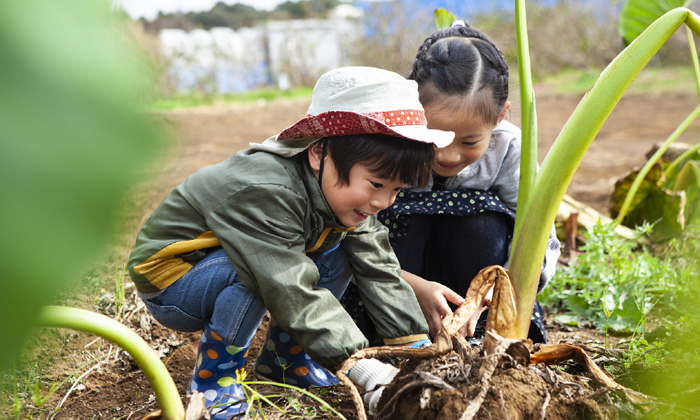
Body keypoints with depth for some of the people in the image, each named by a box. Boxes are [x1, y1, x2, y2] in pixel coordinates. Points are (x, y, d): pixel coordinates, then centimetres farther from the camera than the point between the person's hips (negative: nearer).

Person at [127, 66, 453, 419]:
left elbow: (379, 272, -8)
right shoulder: (262, 192, -37)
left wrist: (419, 349, -16)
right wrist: (363, 369, -42)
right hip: (168, 278, -7)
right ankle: (212, 375, -16)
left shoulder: (343, 192, -9)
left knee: (337, 258, -8)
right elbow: (292, 292, -41)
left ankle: (284, 355, 7)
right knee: (254, 267, -37)